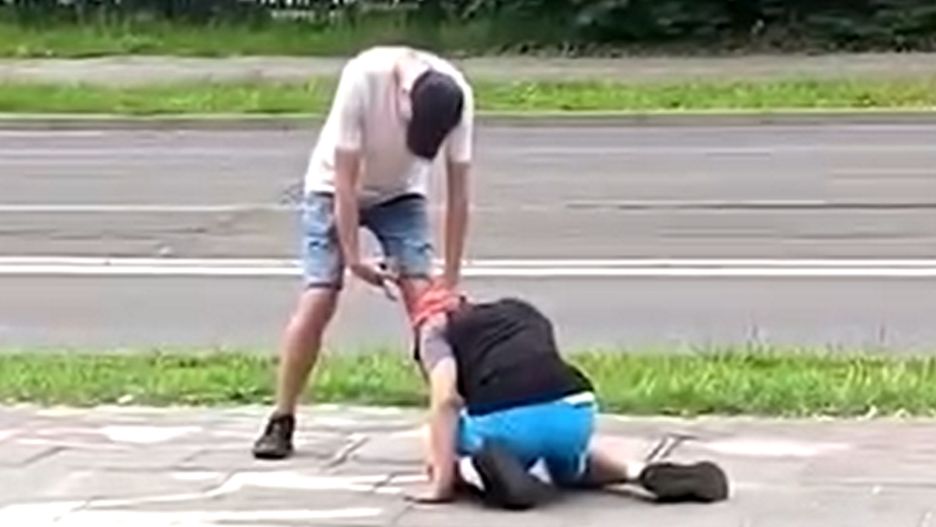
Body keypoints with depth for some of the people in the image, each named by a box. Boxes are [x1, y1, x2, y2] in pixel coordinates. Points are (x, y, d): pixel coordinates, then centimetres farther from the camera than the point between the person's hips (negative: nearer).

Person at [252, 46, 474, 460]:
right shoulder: (363, 78, -35)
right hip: (335, 189, -2)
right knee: (317, 299, -13)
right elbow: (345, 180, -28)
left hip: (401, 194, 2)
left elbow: (457, 194, -19)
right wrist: (353, 258, -26)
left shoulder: (456, 97, -27)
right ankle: (281, 422, -2)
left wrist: (450, 278, -19)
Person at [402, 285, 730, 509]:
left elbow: (445, 399, 1)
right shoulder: (523, 312, 34)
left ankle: (483, 469, -7)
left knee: (446, 466, 27)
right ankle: (642, 472, 10)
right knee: (570, 470, 39)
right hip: (575, 411, 5)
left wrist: (442, 483, 0)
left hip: (504, 419, -5)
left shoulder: (434, 328, 19)